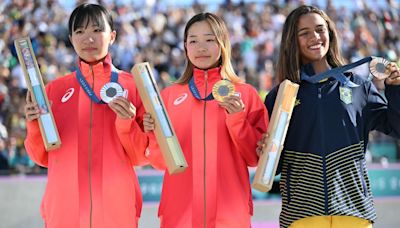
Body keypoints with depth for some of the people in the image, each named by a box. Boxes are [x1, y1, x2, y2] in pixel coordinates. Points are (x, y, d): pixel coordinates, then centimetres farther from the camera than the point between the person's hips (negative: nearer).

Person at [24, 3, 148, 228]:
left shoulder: (133, 87, 2)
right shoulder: (55, 89, 6)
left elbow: (141, 157, 1)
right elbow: (43, 158, 8)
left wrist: (127, 124, -15)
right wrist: (35, 126, -9)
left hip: (117, 209, -1)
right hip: (64, 208, 1)